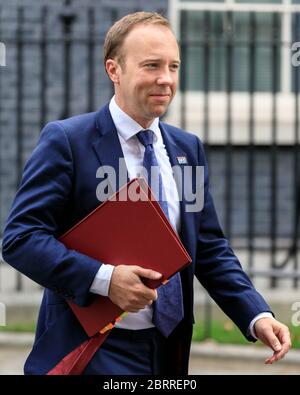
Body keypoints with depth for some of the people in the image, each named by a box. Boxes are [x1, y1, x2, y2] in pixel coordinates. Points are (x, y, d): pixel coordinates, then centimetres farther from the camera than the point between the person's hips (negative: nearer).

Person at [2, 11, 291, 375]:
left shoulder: (188, 149, 10)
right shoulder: (66, 140, -8)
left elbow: (210, 249, 12)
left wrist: (257, 317, -3)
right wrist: (104, 278, -26)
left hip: (170, 352, 6)